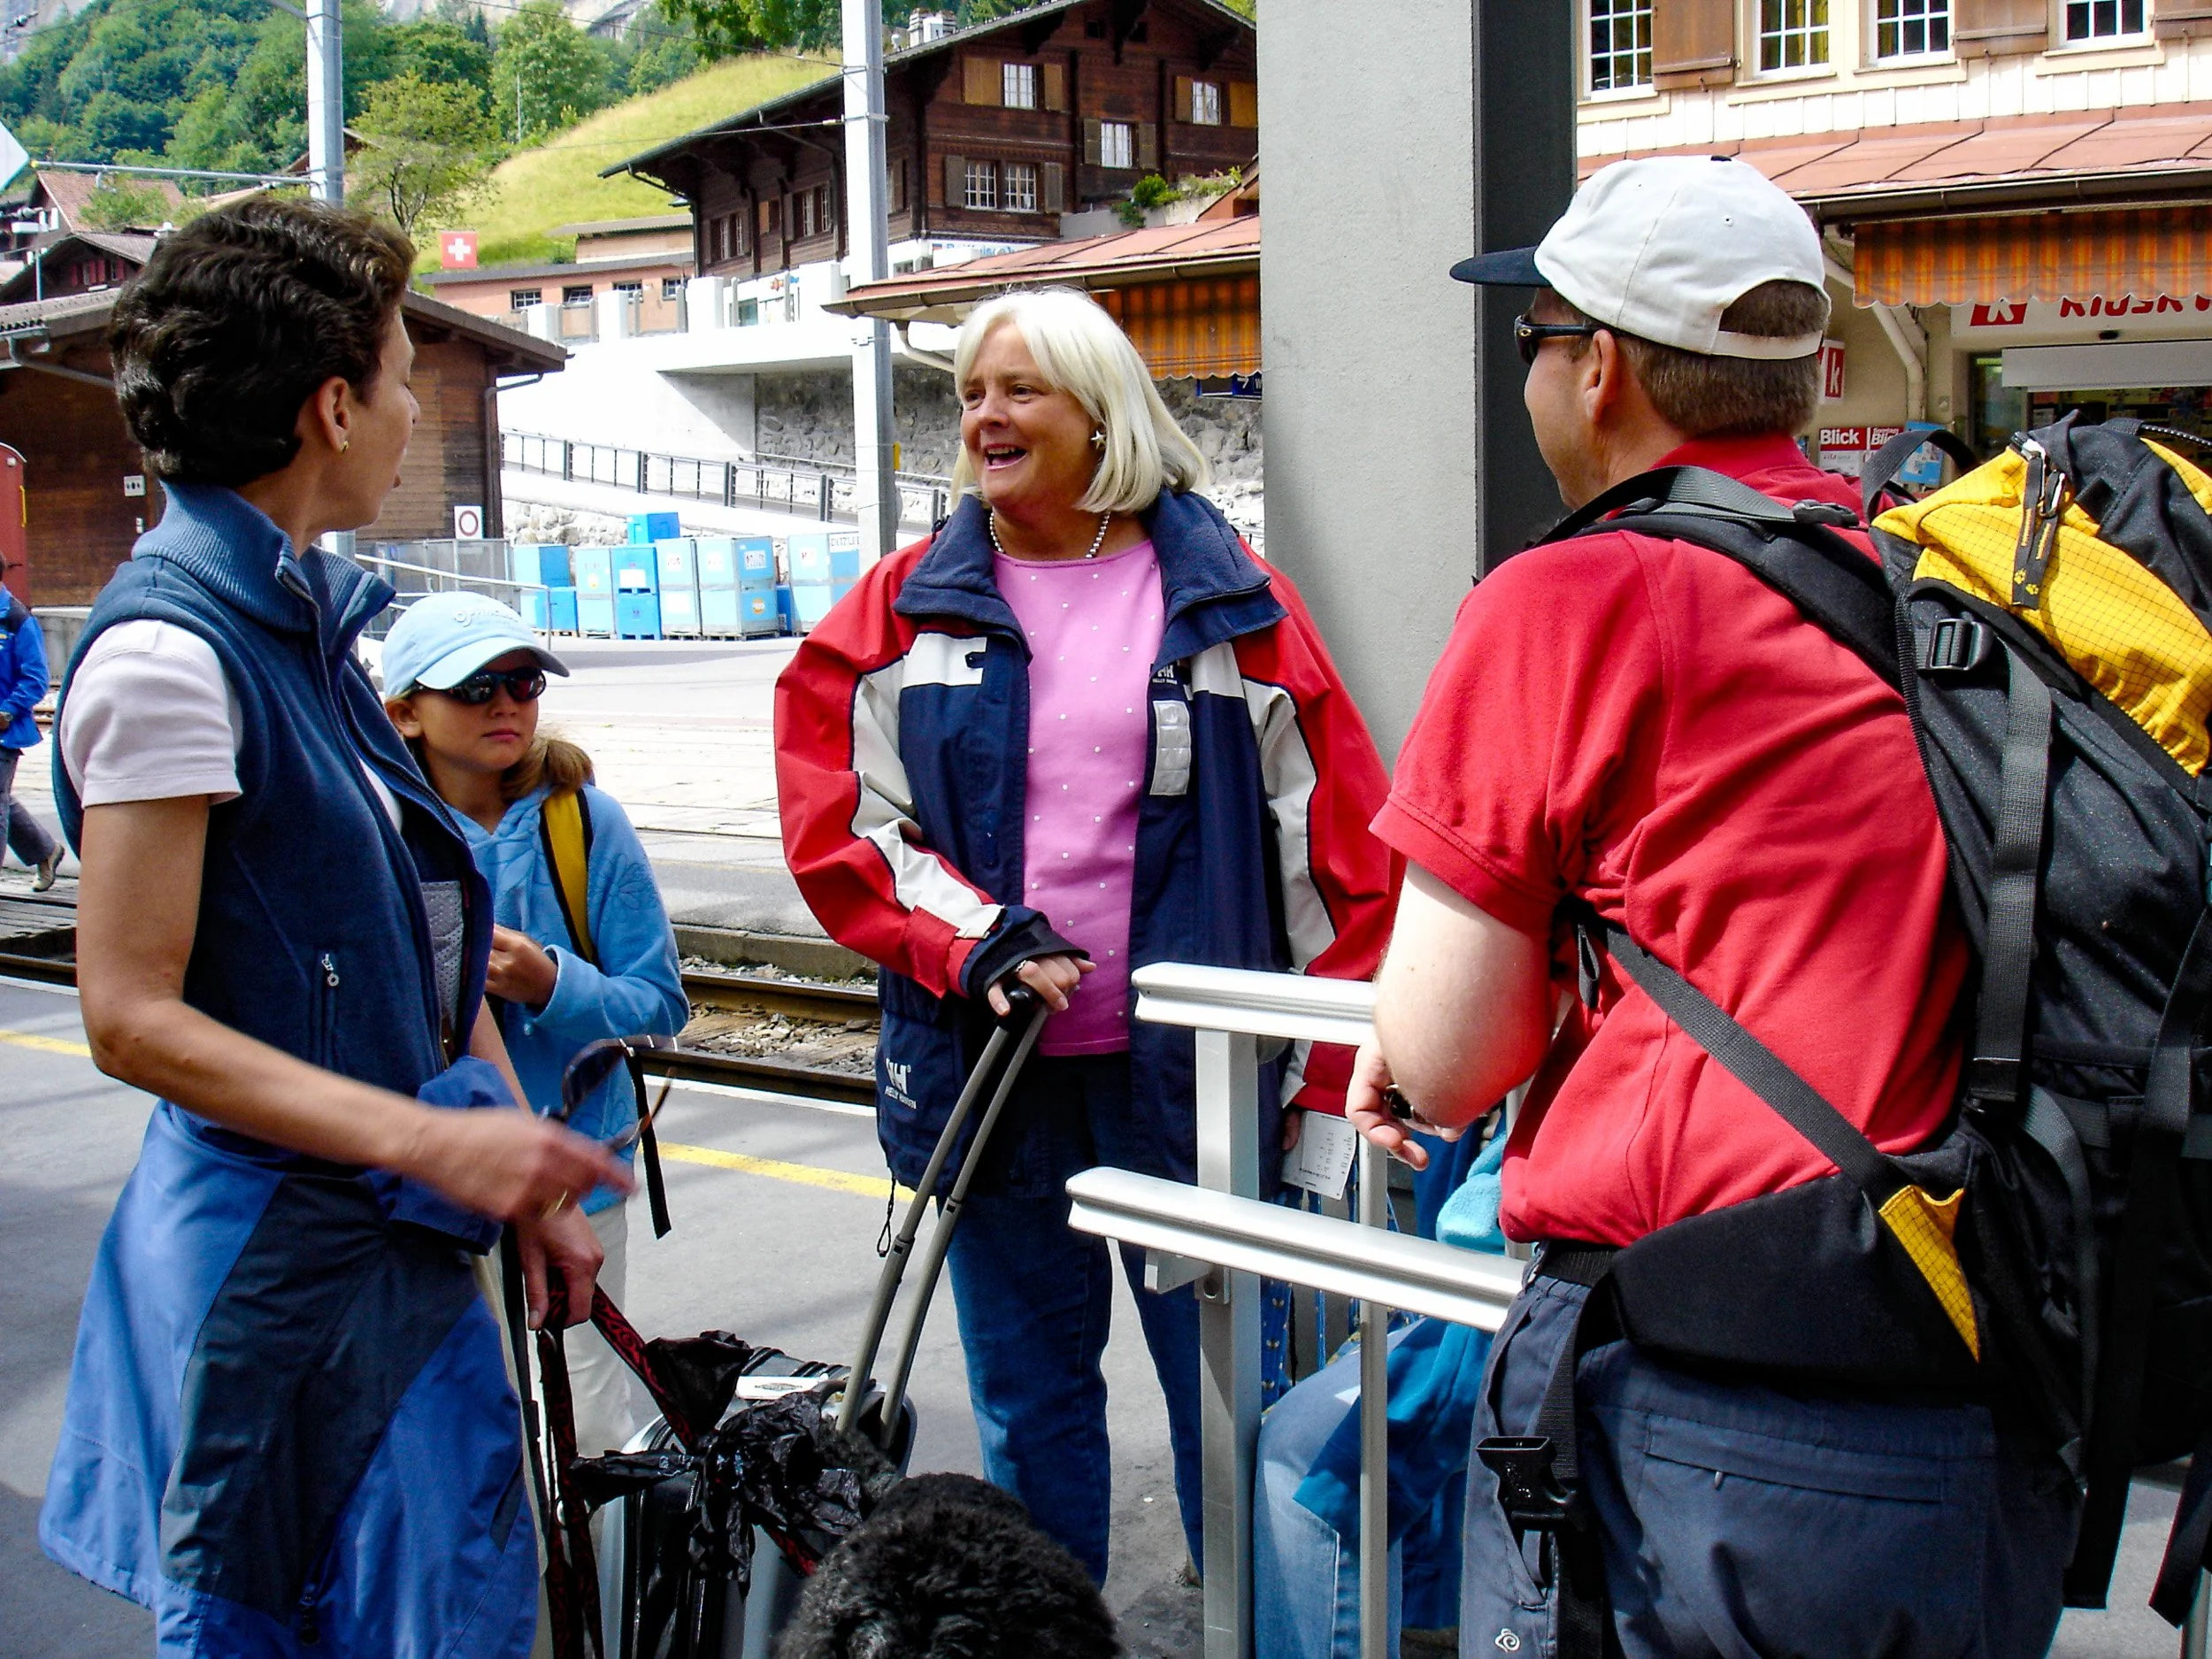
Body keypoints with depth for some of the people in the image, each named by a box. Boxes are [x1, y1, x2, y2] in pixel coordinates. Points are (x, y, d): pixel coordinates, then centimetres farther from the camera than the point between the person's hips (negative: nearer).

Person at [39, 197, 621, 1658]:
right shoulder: (166, 653, -17)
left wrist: (528, 1180, 12)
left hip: (395, 1239, 9)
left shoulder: (310, 618, 10)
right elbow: (132, 1018, -19)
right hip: (276, 1249, -9)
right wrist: (432, 1142, -23)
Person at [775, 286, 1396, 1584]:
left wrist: (1321, 1074, -4)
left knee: (1228, 1393, 4)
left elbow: (1343, 842, 1)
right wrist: (974, 939, -14)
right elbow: (836, 818, 2)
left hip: (1190, 1071, -2)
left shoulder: (1232, 601, 2)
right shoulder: (909, 606, 7)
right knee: (1029, 1401, 13)